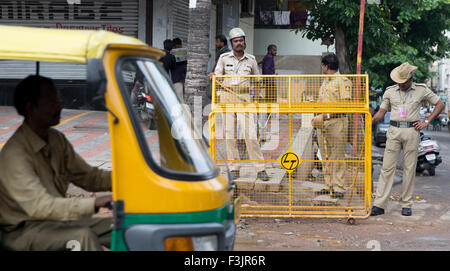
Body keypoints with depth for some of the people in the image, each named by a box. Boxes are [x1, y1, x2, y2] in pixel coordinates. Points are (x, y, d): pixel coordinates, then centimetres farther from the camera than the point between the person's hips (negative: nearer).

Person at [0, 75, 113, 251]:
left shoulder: (57, 140, 5)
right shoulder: (15, 153, -22)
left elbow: (87, 176, 10)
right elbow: (39, 206, -30)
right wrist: (94, 204, -37)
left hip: (55, 220, 8)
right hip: (23, 232, -8)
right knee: (83, 235, -31)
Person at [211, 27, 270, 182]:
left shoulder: (251, 60, 7)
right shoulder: (224, 58, 6)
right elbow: (217, 76, 3)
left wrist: (255, 97, 9)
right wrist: (214, 77, -20)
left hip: (244, 98, -1)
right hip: (227, 97, 1)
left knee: (250, 133, -10)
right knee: (229, 133, -1)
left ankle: (260, 169, -6)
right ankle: (234, 168, 7)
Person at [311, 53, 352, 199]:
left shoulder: (342, 81, -7)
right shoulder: (325, 81, 21)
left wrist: (328, 115, -19)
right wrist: (318, 117, 13)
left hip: (337, 121, -9)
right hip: (322, 122, 9)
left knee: (337, 156, -6)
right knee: (325, 156, 9)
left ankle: (339, 188, -4)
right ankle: (329, 186, 15)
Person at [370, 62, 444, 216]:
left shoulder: (421, 90, 6)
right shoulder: (390, 91, 10)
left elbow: (440, 104, 11)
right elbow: (382, 112, 13)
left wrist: (427, 122, 2)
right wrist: (373, 120, -9)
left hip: (412, 131, -1)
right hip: (394, 131, 1)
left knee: (409, 168, 0)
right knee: (387, 167, -4)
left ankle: (406, 205, 8)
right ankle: (379, 205, -5)